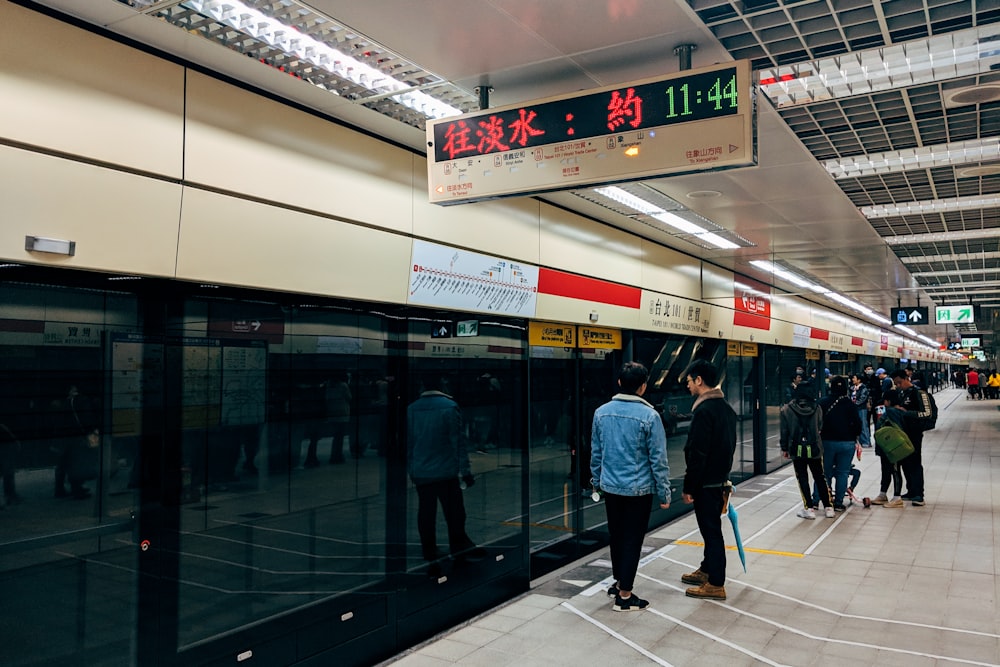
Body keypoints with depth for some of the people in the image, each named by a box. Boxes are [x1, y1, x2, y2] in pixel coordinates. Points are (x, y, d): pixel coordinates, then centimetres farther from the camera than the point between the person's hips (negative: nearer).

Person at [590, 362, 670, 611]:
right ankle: (624, 595, 10)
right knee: (632, 540, 4)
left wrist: (596, 480, 20)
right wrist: (664, 493, -3)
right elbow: (658, 459, -11)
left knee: (616, 536, 19)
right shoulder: (649, 415, -14)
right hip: (639, 489, -4)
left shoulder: (601, 412, -1)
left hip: (610, 487, 5)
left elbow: (596, 452, 7)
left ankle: (619, 582, 35)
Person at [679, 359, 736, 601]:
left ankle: (716, 584, 5)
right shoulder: (726, 407, 10)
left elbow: (697, 454, -22)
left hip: (706, 482, -10)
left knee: (711, 529, -2)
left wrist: (689, 487, -16)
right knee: (711, 528, 20)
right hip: (721, 479, 10)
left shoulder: (704, 411, -20)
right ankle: (707, 569, 33)